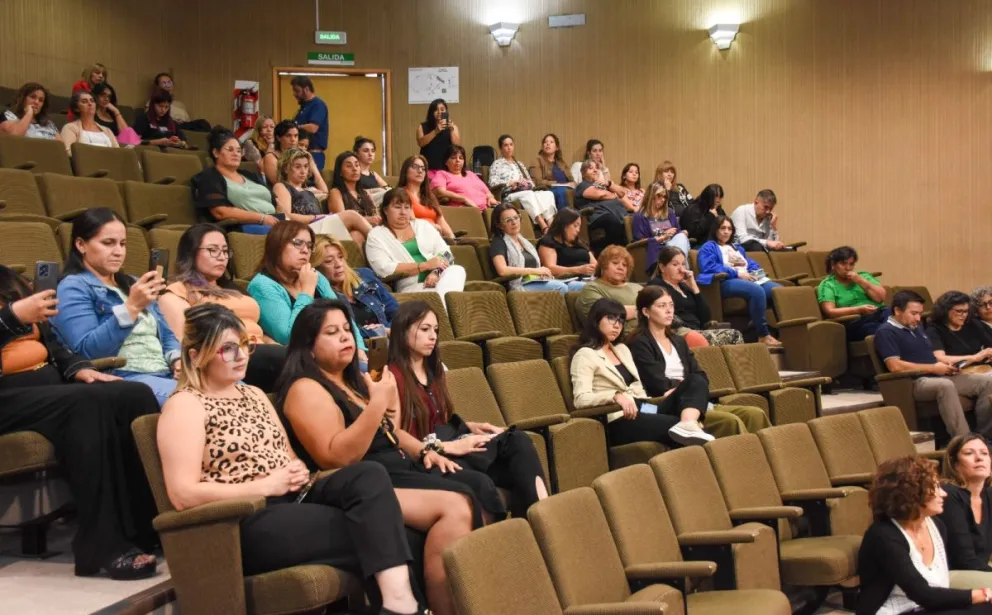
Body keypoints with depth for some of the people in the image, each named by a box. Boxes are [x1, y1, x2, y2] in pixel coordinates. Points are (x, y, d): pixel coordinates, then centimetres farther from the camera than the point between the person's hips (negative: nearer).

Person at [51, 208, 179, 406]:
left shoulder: (132, 284, 25)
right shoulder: (73, 288, 1)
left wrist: (177, 359, 2)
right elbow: (86, 350, -13)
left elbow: (166, 336, 26)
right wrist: (131, 308, -23)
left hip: (165, 374, 8)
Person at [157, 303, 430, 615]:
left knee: (369, 475, -23)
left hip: (292, 498, 7)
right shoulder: (185, 405, -5)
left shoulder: (253, 393, 19)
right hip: (243, 522, -7)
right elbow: (183, 495, -15)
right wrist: (266, 485, -15)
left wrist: (298, 471, -2)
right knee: (369, 531, -22)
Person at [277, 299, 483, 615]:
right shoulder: (306, 390, -6)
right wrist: (377, 402, -21)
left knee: (477, 491, -13)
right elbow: (337, 458, -19)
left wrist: (424, 451, 12)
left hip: (400, 471, 9)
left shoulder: (356, 382, 21)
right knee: (454, 506, -28)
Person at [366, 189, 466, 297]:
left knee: (457, 270, -33)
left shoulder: (423, 225, 20)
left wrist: (436, 272, -14)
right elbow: (384, 270, -8)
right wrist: (426, 265, -11)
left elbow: (445, 253, 11)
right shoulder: (376, 235, 7)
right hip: (411, 287, -4)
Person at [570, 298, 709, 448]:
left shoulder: (622, 349, 28)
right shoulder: (585, 355, 0)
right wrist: (616, 396, -31)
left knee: (697, 384, -18)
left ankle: (688, 425, -46)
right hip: (621, 421, -8)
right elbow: (581, 399, -14)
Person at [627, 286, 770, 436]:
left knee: (754, 414, -13)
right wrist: (688, 384, 2)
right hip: (666, 408, -8)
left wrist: (684, 385, -8)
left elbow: (702, 376, 13)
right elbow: (658, 385, -13)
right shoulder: (639, 344, -2)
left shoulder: (678, 341, 25)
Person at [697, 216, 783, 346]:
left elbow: (752, 264, 32)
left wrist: (756, 273, 6)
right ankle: (763, 335, -33)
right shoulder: (708, 247, 12)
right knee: (757, 291, -38)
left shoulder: (737, 247, 36)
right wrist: (737, 273, -13)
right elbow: (708, 267, -7)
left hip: (749, 279, 7)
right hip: (728, 282, -7)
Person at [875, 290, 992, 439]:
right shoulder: (886, 332, -6)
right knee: (945, 386, -40)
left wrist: (945, 362, 3)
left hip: (939, 377, 9)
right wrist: (933, 368, -14)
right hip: (914, 382, -9)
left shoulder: (917, 328, 23)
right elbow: (895, 366, -18)